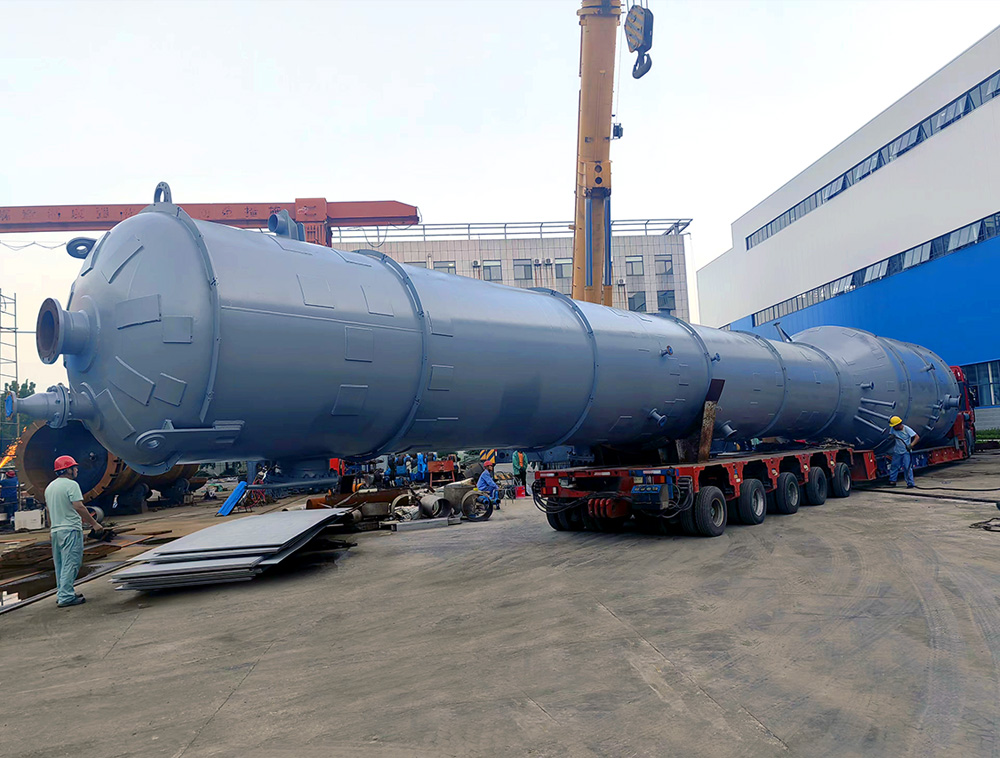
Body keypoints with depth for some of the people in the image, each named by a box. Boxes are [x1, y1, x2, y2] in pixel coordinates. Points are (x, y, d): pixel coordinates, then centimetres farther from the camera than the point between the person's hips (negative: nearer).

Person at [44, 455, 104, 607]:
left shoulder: (49, 487, 15)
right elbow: (79, 506, -19)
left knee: (60, 564, 15)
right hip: (70, 529, -9)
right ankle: (66, 597, -9)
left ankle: (62, 594, 22)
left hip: (55, 530, 9)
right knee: (70, 563, -7)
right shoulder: (71, 484, -12)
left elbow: (49, 511, 20)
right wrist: (94, 523, -16)